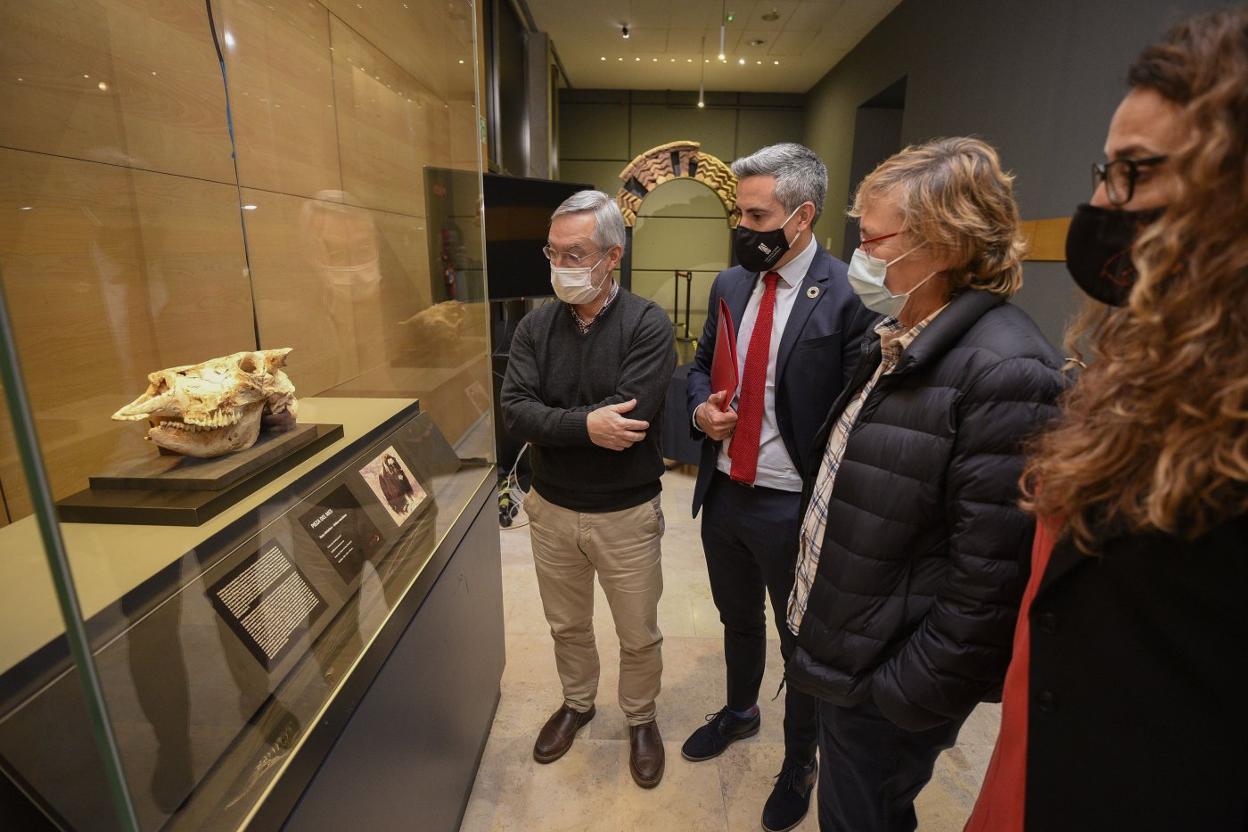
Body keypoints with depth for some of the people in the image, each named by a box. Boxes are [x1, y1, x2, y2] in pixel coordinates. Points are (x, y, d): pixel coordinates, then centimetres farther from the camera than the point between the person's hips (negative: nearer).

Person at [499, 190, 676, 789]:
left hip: (626, 513, -3)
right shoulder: (535, 326, -3)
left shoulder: (648, 325, -15)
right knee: (567, 625, 24)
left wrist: (549, 421, -19)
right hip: (551, 508, 4)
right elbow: (513, 412, -15)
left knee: (639, 635, 17)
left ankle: (641, 719, 46)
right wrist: (586, 425, -25)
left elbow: (627, 419, -27)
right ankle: (577, 703, 52)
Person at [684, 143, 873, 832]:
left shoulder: (845, 297, -17)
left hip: (793, 507, -5)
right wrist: (700, 407, -7)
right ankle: (739, 711, 57)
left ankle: (800, 762, 47)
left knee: (801, 642, 19)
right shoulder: (730, 284, 3)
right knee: (737, 620, 28)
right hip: (724, 491, 6)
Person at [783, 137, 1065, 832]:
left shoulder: (1004, 372, -25)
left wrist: (906, 693, -17)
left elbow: (990, 581, -25)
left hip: (885, 679, -8)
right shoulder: (899, 344, 4)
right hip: (846, 651, 8)